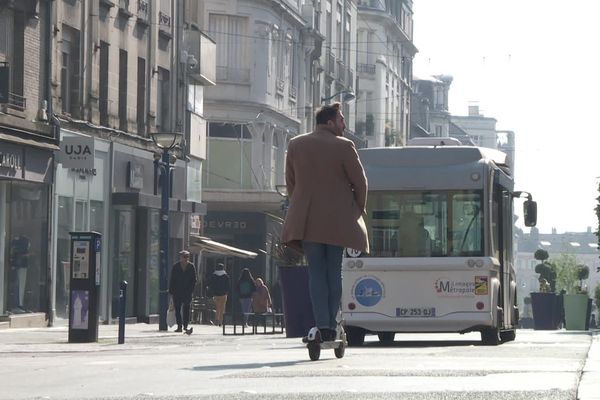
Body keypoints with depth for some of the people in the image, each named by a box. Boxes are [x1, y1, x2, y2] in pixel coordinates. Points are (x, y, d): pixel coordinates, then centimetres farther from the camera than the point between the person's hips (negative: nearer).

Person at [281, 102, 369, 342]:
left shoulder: (295, 145, 5)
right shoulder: (343, 147, -6)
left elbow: (291, 183, 11)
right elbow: (360, 182, -2)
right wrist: (357, 210, 14)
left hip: (306, 219, 2)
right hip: (338, 220, -2)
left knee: (316, 271, 2)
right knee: (334, 271, 5)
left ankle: (322, 325, -7)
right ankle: (331, 325, 2)